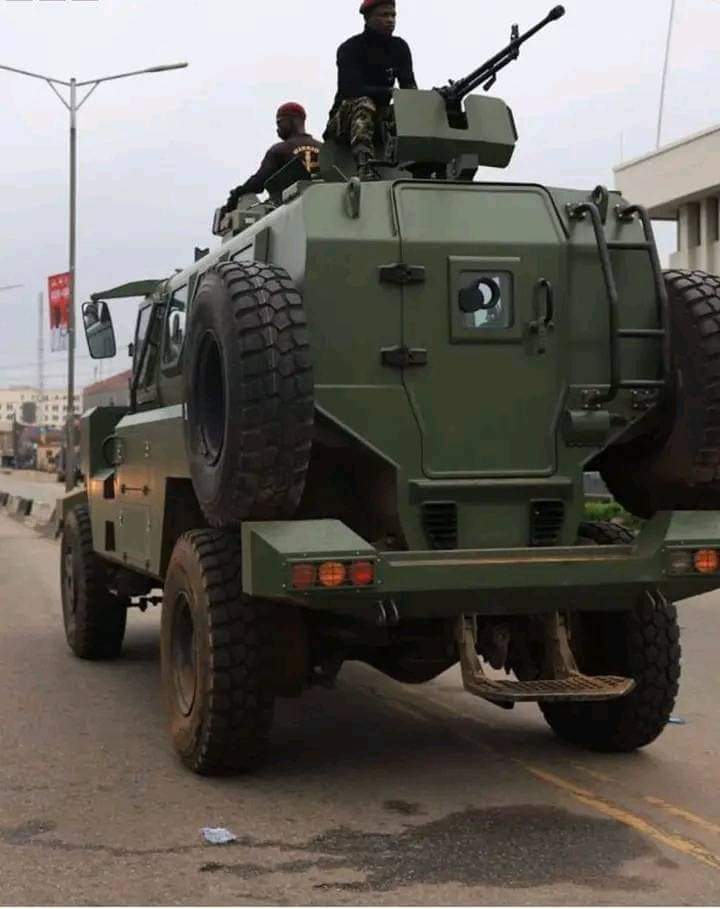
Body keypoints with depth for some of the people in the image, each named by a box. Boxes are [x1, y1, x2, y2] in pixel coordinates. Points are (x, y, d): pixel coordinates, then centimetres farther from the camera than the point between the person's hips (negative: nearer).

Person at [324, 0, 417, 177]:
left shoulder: (399, 48, 8)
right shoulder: (350, 49, -8)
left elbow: (409, 85, -2)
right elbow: (351, 89, -23)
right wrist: (390, 92, -33)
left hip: (379, 116, 5)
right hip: (345, 116, -5)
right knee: (363, 104, -37)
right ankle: (364, 167, -56)